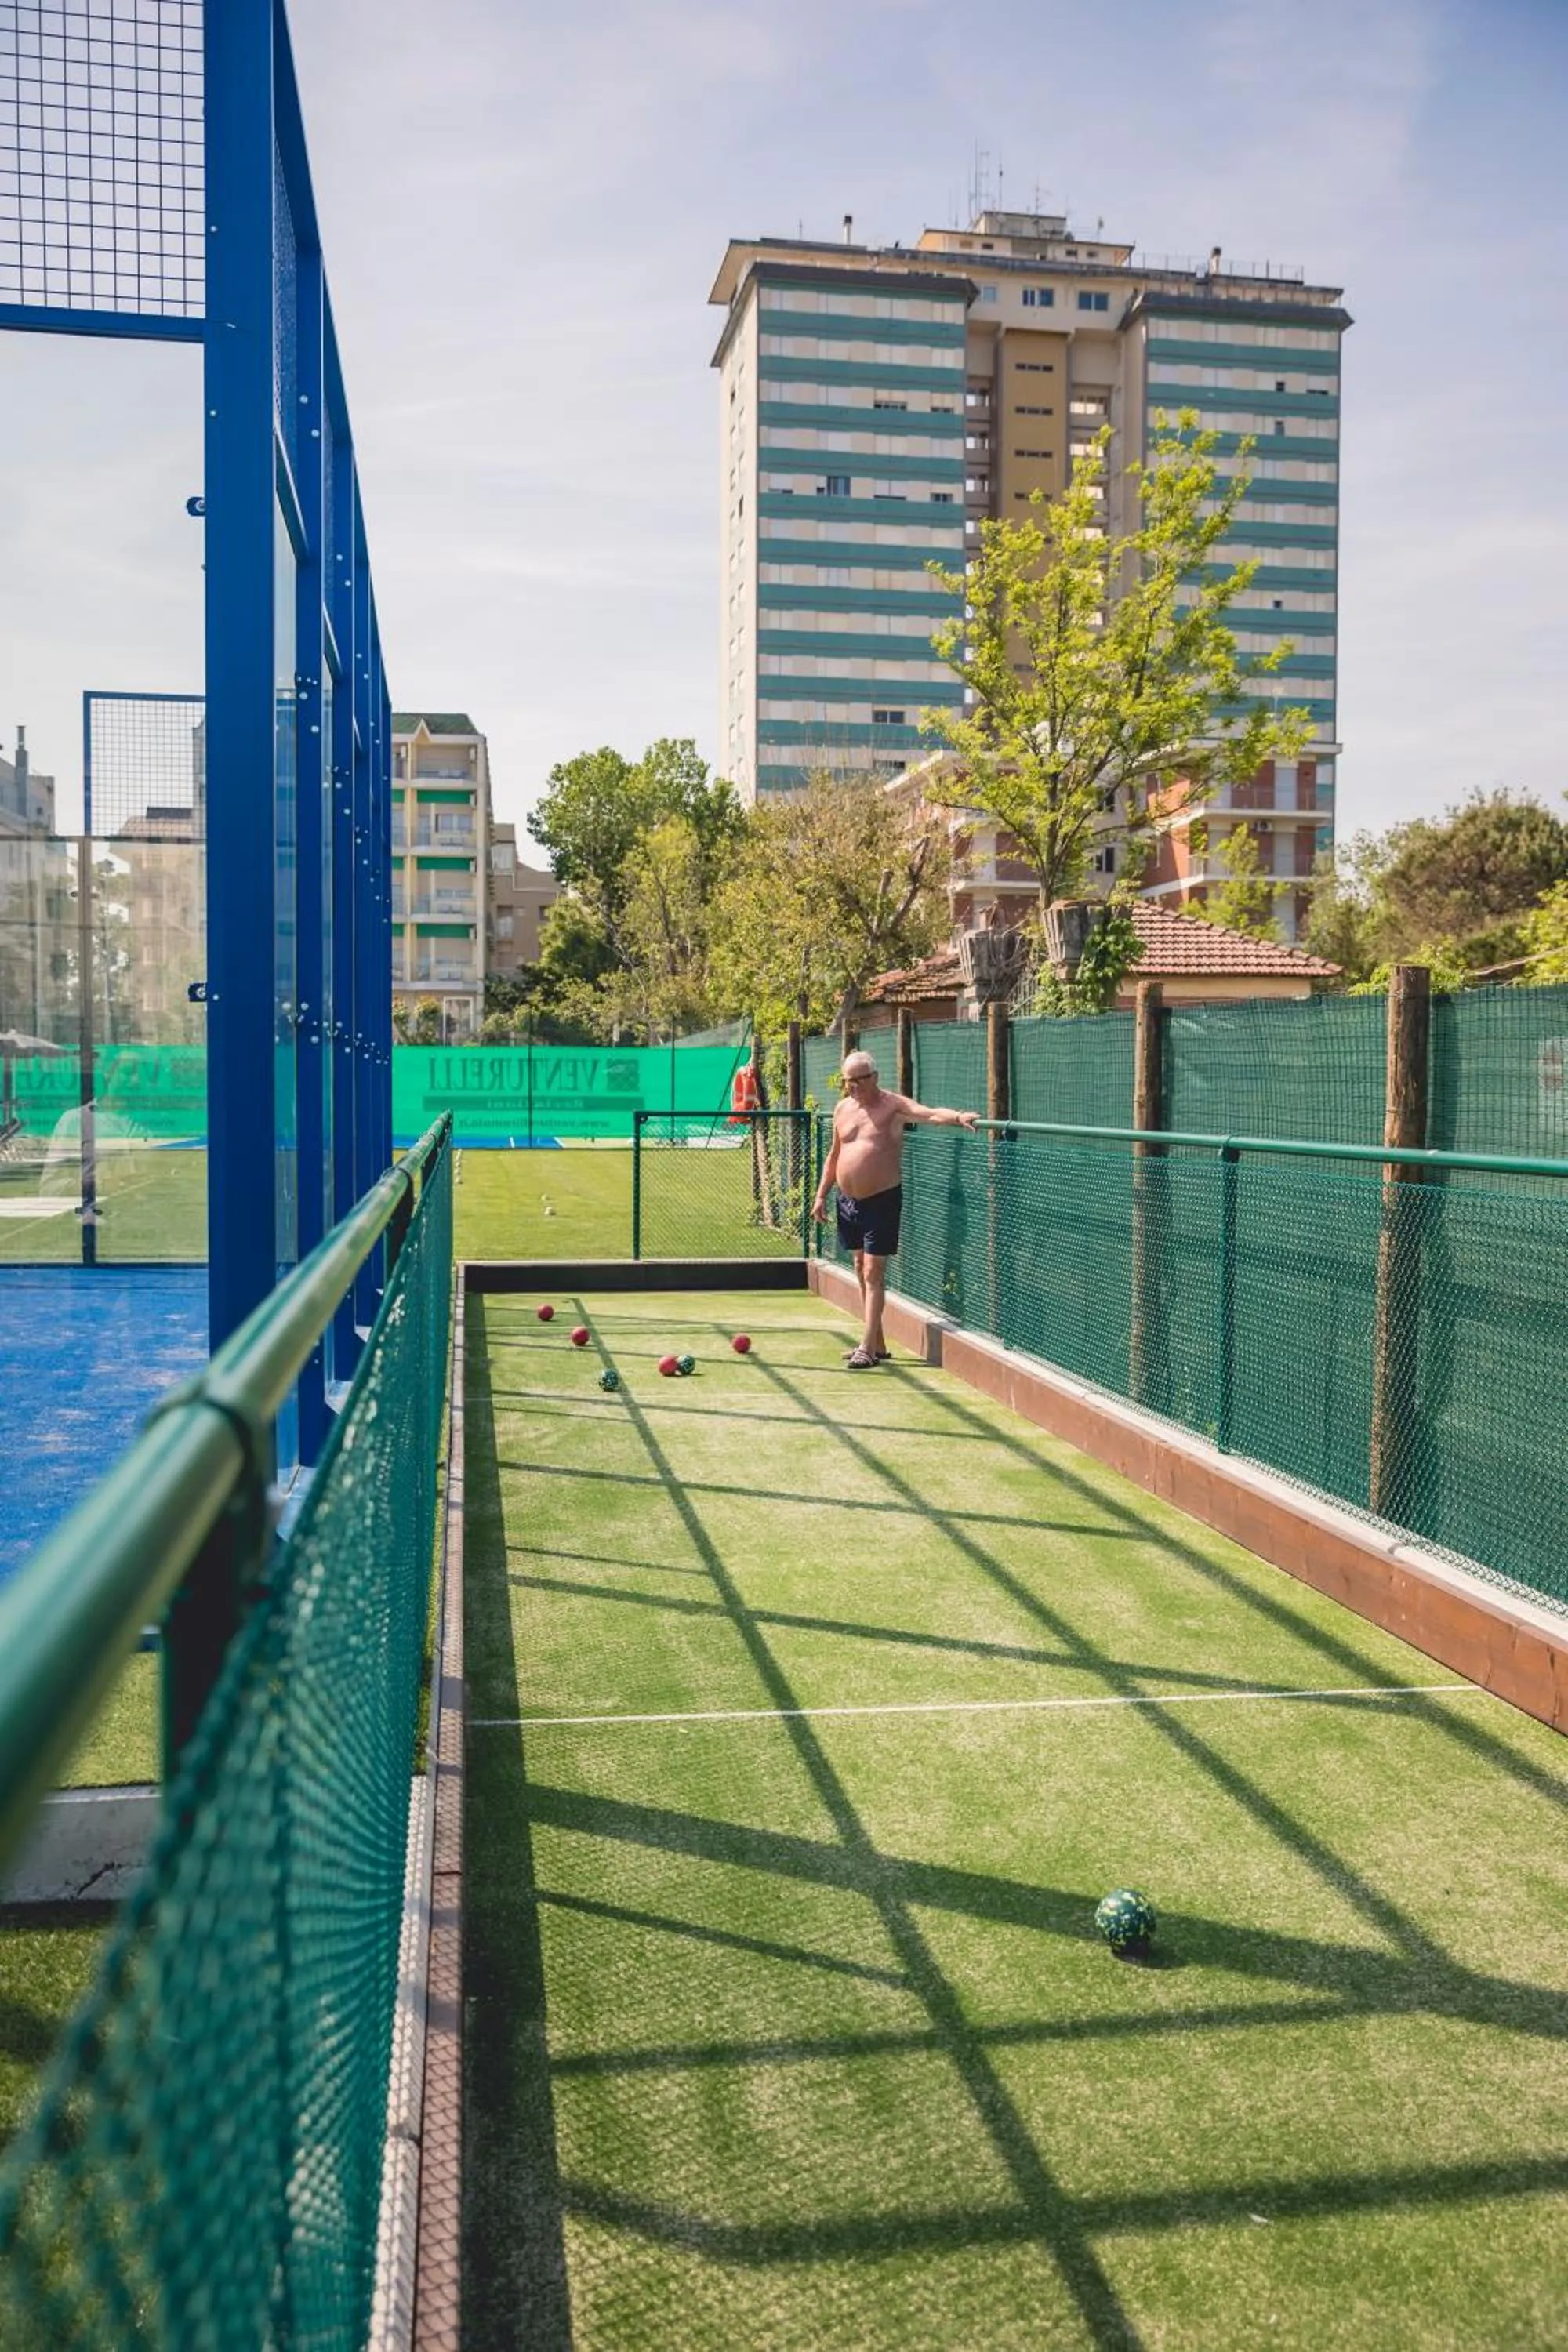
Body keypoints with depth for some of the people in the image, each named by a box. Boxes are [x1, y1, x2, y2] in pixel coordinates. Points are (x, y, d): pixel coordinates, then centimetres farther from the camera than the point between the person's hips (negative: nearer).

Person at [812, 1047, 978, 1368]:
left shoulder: (893, 1105, -8)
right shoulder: (842, 1109, 11)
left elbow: (930, 1115, -24)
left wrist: (958, 1117, -44)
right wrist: (821, 1195, 17)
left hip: (881, 1200, -7)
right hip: (848, 1201, 7)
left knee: (873, 1273, -8)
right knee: (861, 1271, 12)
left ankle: (869, 1348, -6)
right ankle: (877, 1344, 21)